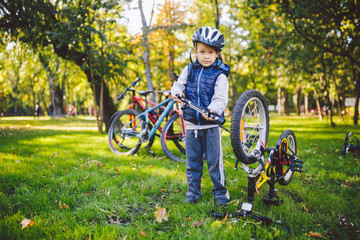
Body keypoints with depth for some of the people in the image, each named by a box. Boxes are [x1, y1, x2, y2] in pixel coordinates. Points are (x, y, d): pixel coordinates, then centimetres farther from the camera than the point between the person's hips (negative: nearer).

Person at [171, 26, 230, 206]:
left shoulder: (220, 75, -6)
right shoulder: (189, 70, 7)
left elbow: (221, 99, -15)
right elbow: (179, 84, 7)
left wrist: (212, 109, -36)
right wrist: (176, 92, -18)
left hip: (211, 125, -3)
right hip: (192, 124, 4)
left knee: (214, 161, 1)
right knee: (192, 161, 11)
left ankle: (220, 192, 17)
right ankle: (193, 192, 24)